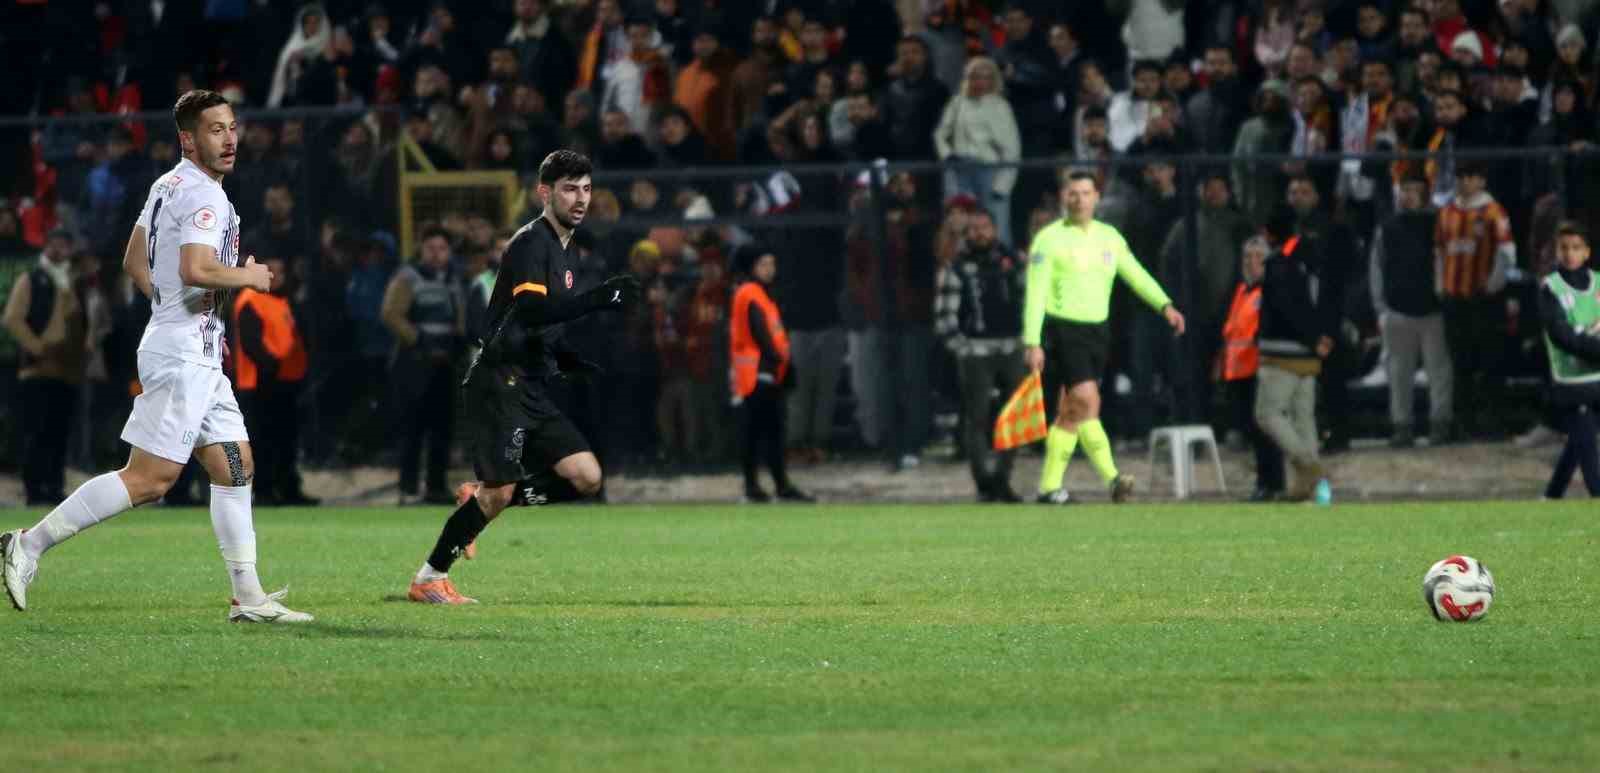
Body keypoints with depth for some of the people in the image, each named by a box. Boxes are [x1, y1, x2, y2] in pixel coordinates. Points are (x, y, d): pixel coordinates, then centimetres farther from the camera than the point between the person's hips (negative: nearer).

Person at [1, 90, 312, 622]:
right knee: (149, 479, -11)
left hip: (198, 356, 11)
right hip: (184, 354, -11)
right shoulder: (205, 196, -15)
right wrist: (249, 277, -12)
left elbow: (134, 262, 24)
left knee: (235, 466, 9)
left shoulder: (166, 186, 16)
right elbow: (196, 269, -28)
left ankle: (249, 598, 9)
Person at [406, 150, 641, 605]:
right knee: (500, 490, -10)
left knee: (586, 478, -3)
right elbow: (532, 310, -28)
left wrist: (576, 362, 11)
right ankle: (428, 580, 4)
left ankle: (480, 499, 11)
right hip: (499, 382, -9)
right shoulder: (531, 243, -12)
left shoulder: (564, 251, 18)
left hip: (532, 388, 9)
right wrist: (598, 298, -33)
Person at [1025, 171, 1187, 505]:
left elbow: (1136, 275, 12)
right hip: (1062, 329, -6)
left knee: (1071, 413, 8)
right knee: (1087, 401, -17)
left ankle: (1050, 486, 14)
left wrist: (1165, 305, -4)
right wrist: (1032, 343, -16)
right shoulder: (1049, 239, -6)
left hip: (1097, 330, 6)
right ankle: (1112, 479, -23)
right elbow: (1035, 293, -10)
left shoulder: (1109, 237, 11)